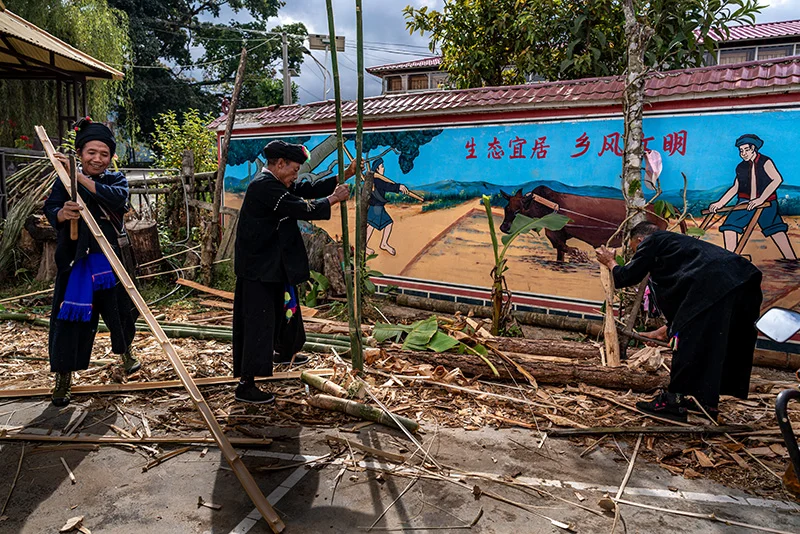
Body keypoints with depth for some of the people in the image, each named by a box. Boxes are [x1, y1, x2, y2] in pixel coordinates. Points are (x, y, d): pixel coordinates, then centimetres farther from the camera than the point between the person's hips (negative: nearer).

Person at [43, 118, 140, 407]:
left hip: (110, 258, 1)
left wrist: (80, 177, -31)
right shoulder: (64, 181, 0)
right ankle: (63, 378, 13)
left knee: (120, 309, 12)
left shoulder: (116, 179, 2)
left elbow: (117, 198, -21)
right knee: (70, 317, -1)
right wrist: (62, 213, -39)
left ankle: (126, 352, 41)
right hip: (75, 260, -1)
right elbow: (50, 209, -15)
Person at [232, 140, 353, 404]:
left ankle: (284, 353, 50)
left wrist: (345, 175, 6)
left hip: (273, 265, 11)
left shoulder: (274, 183, 10)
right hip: (258, 268, -11)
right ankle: (245, 385, -2)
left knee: (285, 308, 26)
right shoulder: (264, 186, -22)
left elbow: (308, 189, 11)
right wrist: (333, 199, -12)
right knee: (258, 321, -8)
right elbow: (301, 209, -25)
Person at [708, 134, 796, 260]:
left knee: (775, 228, -5)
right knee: (729, 226, -10)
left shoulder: (765, 162, -5)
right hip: (746, 202, 4)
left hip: (766, 201, -4)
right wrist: (719, 203, 2)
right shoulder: (741, 167, 9)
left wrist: (761, 199, -28)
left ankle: (791, 259, 3)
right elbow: (735, 187, 11)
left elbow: (777, 179, -18)